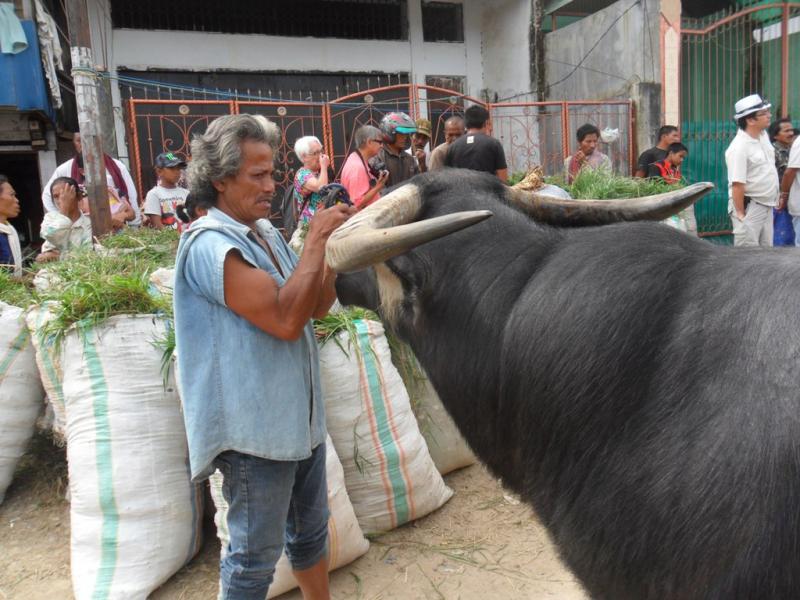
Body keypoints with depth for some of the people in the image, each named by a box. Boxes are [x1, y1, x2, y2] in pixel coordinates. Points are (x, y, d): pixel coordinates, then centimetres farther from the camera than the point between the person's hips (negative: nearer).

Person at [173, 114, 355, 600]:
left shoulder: (265, 232, 8)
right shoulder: (210, 244, -19)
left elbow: (317, 306, 9)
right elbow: (285, 318, -29)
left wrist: (335, 244, -3)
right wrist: (317, 240, -21)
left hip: (300, 416, 9)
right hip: (255, 427, -8)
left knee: (311, 530, 24)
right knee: (256, 554, 9)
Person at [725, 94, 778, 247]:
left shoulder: (764, 135, 6)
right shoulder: (739, 147, -22)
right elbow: (737, 184, -24)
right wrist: (741, 214, -23)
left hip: (766, 205, 9)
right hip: (749, 206, -9)